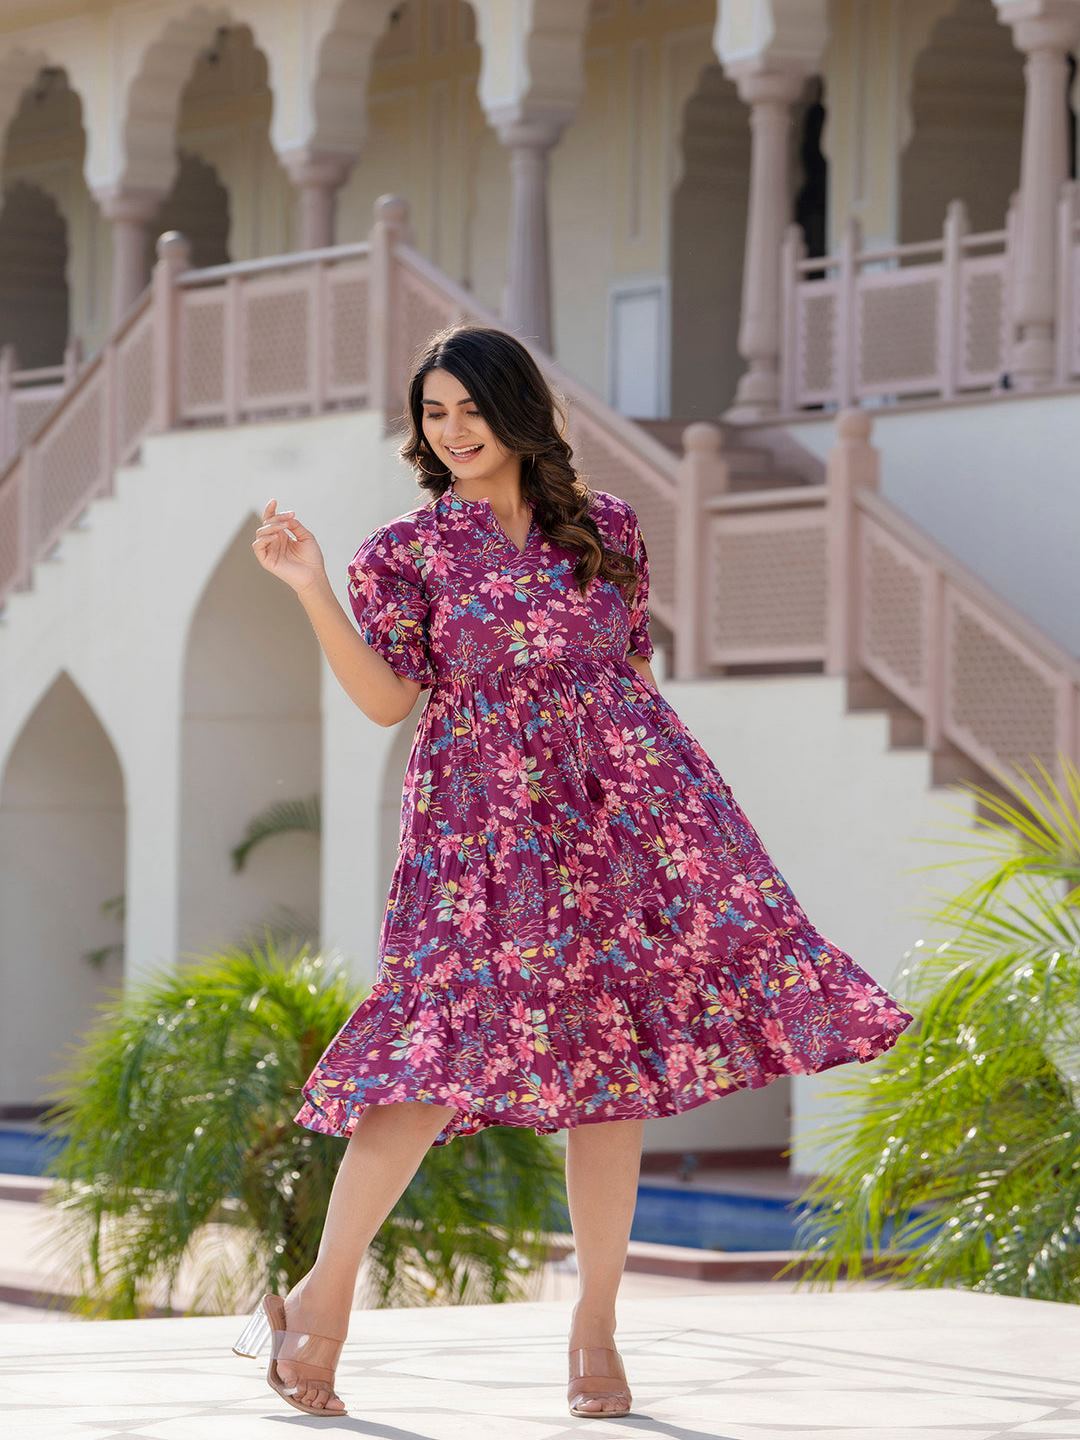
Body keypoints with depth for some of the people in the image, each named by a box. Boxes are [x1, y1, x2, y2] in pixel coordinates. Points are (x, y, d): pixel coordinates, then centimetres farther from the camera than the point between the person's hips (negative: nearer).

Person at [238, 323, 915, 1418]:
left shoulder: (605, 525, 11)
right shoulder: (409, 551, 4)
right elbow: (387, 699, -6)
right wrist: (312, 591, -16)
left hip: (623, 807, 3)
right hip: (487, 823, -3)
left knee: (616, 1055, -1)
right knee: (452, 1044, -16)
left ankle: (595, 1325, 6)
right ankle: (324, 1293, -7)